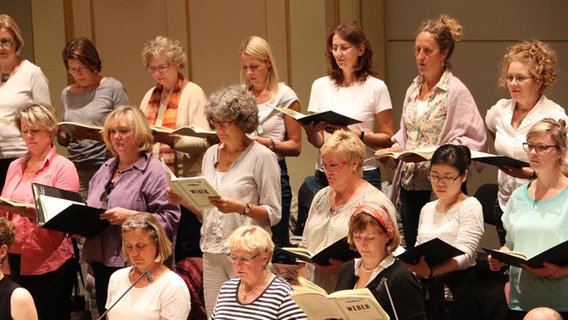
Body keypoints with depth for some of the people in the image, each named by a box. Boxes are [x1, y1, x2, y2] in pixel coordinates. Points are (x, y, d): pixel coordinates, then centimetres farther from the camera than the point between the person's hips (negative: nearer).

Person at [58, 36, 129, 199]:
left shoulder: (113, 88, -1)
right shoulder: (67, 94, 15)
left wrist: (99, 135, -19)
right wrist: (59, 134, -1)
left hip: (104, 168, -4)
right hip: (76, 170, 4)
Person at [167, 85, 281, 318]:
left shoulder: (261, 156, -6)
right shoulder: (211, 154, 13)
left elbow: (273, 214, -8)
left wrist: (240, 207, -22)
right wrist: (185, 201, 0)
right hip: (212, 252, 6)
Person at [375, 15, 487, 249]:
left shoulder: (456, 91, -10)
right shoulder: (414, 89, 13)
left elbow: (473, 141, -14)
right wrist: (396, 148, 3)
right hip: (409, 184, 7)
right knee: (411, 251, 12)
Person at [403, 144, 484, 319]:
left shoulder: (470, 206, 0)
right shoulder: (427, 209, 22)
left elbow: (464, 255, -14)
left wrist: (431, 270, -31)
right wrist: (406, 261, -1)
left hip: (458, 285, -5)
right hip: (427, 285, 6)